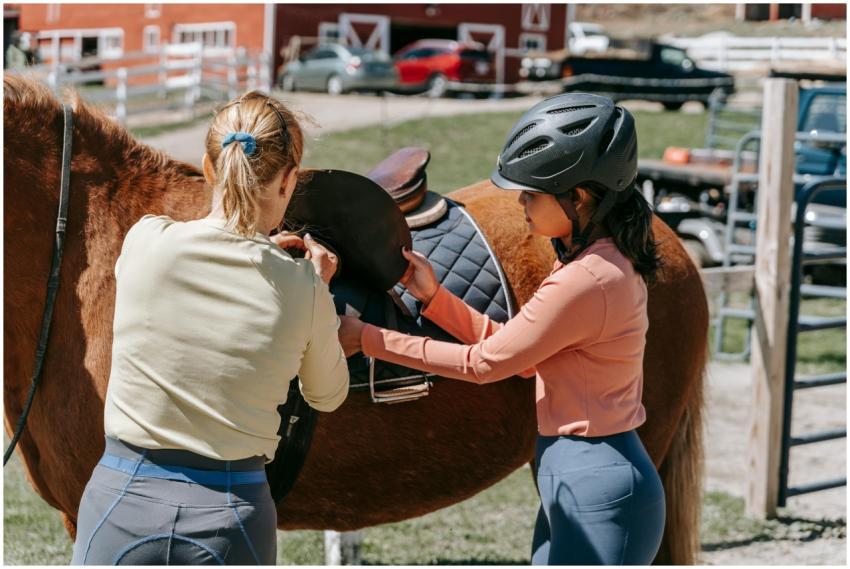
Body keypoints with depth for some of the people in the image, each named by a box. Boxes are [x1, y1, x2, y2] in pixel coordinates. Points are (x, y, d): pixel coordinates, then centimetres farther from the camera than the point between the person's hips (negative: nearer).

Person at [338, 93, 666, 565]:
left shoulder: (588, 280, -23)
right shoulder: (602, 261, 8)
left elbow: (486, 362, -15)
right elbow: (521, 357, 11)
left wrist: (370, 340, -8)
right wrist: (434, 297, 6)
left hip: (599, 497, -11)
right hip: (572, 488, 11)